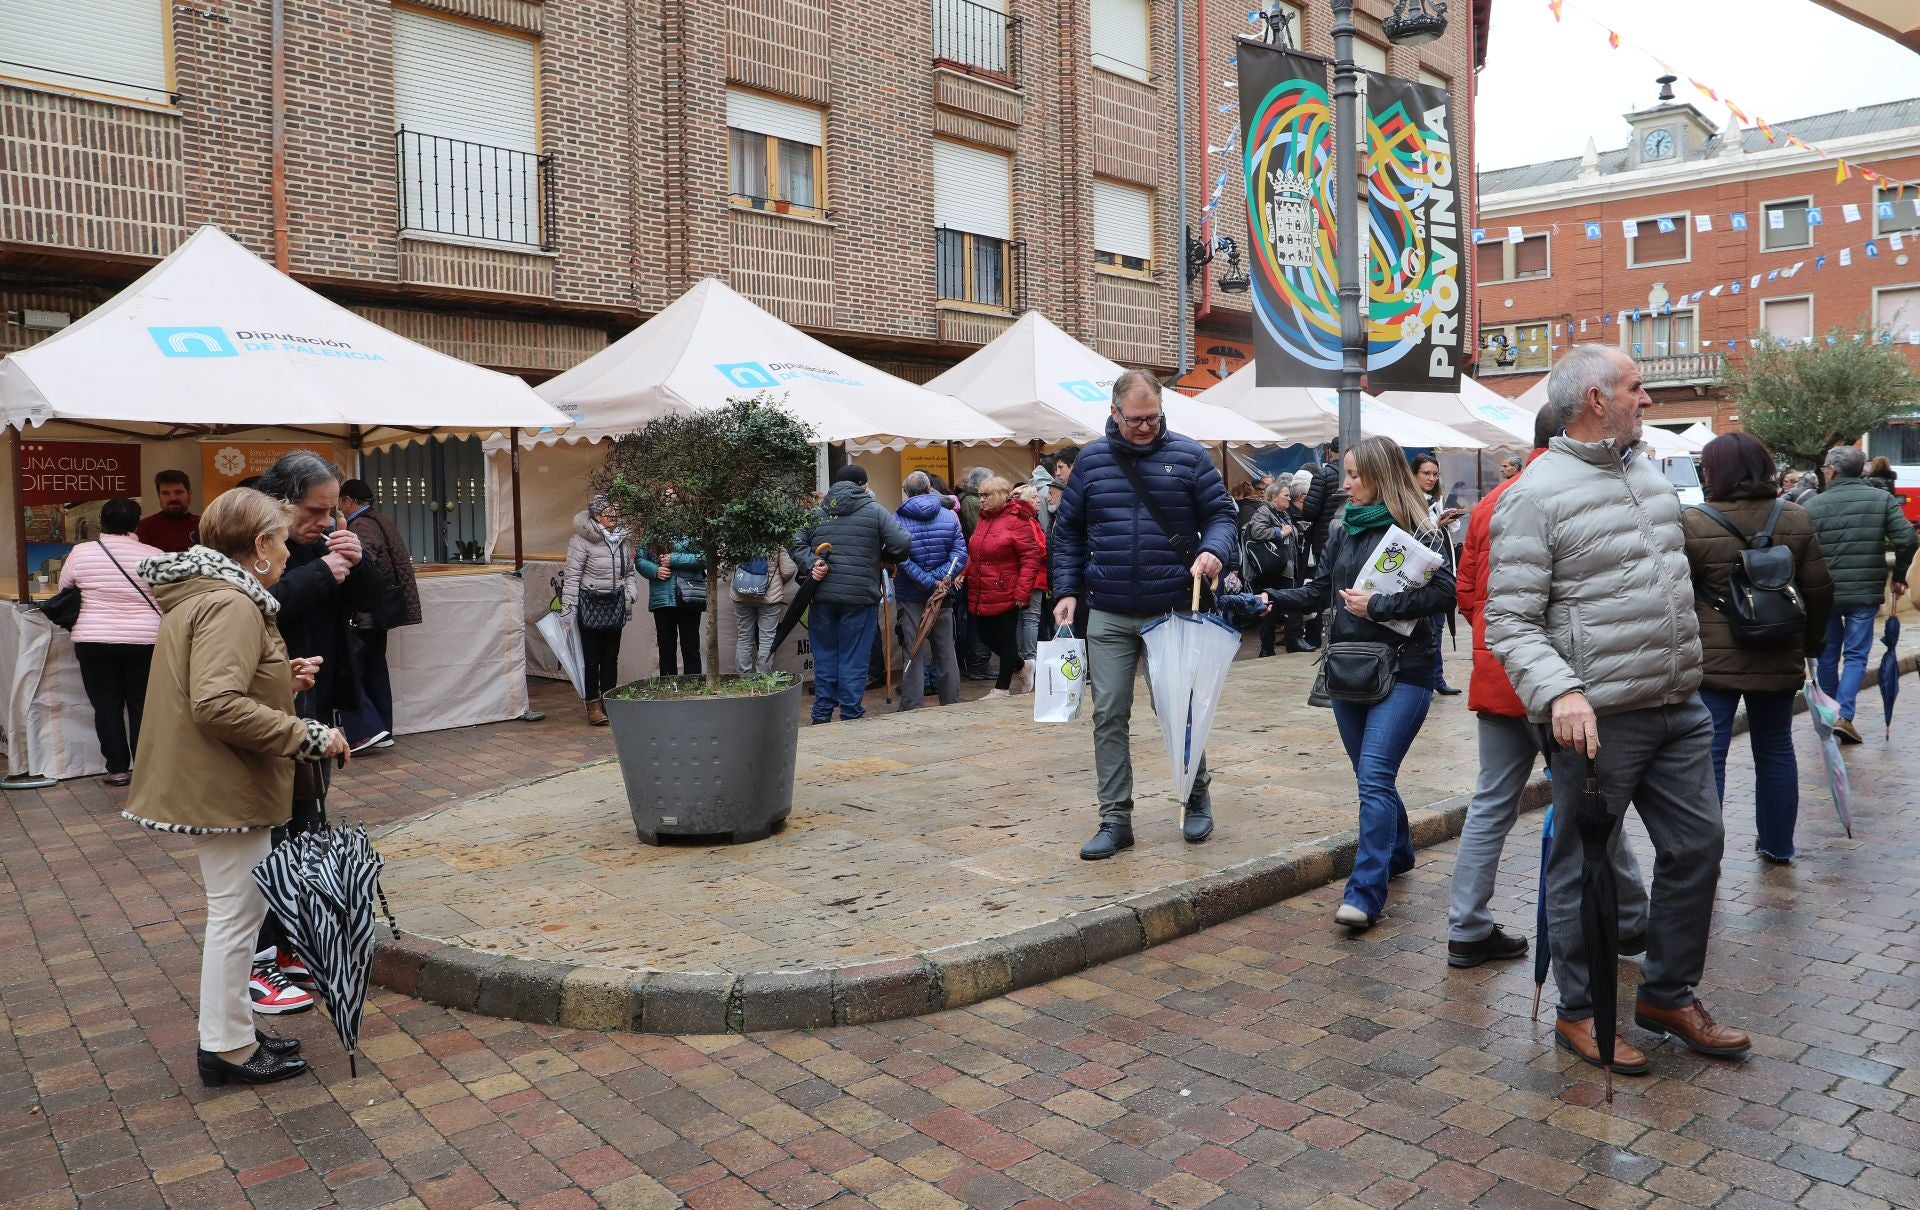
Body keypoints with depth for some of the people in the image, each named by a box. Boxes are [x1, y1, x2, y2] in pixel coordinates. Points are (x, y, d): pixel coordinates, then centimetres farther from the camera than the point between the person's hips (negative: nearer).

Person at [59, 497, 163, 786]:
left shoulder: (80, 552, -2)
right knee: (142, 705, 8)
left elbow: (64, 588, 13)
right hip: (144, 641, 0)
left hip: (94, 641, 1)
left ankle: (117, 768, 12)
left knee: (107, 705, 9)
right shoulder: (154, 555, -5)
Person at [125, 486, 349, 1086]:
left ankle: (234, 1029, 29)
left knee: (235, 909, 19)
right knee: (237, 912, 0)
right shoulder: (231, 604, -21)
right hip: (224, 787, -11)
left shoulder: (199, 595, 13)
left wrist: (281, 681, 10)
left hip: (211, 783, 11)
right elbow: (217, 705, -30)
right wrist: (306, 735, -25)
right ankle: (227, 1048, 11)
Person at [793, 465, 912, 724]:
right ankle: (851, 716, 6)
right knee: (854, 660, 3)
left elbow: (797, 544, 1)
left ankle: (821, 716, 16)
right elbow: (903, 545, -8)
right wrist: (881, 557, 9)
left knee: (825, 657, 12)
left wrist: (811, 564, -7)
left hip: (822, 595, 4)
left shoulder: (817, 511, 10)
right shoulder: (875, 512, -1)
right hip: (860, 596, -3)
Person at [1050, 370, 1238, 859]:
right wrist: (1066, 590, 2)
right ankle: (1115, 819, 10)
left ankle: (1197, 796, 32)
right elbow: (1068, 531, 10)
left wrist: (1213, 550, -19)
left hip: (1174, 612, -1)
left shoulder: (1187, 455, 0)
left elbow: (1221, 513, 2)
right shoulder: (1091, 460, 5)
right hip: (1108, 617, 2)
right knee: (1109, 716, 1)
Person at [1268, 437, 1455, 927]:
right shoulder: (1344, 532, 11)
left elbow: (1446, 591, -17)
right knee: (1372, 776, 15)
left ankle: (1365, 894, -14)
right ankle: (1398, 854, 37)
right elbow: (1319, 592, 13)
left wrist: (1378, 606, -17)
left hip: (1402, 670, -7)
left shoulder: (1415, 531, -8)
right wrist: (1271, 599, -2)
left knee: (1374, 776, -14)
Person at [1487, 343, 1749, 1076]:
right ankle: (1580, 1014, 22)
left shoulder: (1650, 473, 11)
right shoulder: (1537, 495, -14)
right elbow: (1510, 622, -16)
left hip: (1680, 706, 8)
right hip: (1599, 716, -8)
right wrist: (1560, 692, -30)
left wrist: (1687, 672, 20)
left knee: (1697, 848, 14)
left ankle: (1669, 996, 32)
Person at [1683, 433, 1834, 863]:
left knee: (1707, 754, 1)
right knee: (1775, 750, 18)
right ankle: (1777, 845, 30)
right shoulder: (1796, 520, 0)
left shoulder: (1693, 524, -14)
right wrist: (1812, 644, 18)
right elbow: (1819, 589, 5)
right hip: (1779, 661, 5)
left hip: (1712, 661, -4)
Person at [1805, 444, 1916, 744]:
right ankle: (1844, 715, -10)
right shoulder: (1882, 499, 0)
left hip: (1823, 593, 0)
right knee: (1856, 655, 4)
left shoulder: (1812, 506, -3)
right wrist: (1899, 576, 7)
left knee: (1827, 655, 14)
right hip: (1865, 593, 0)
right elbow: (1905, 539, -7)